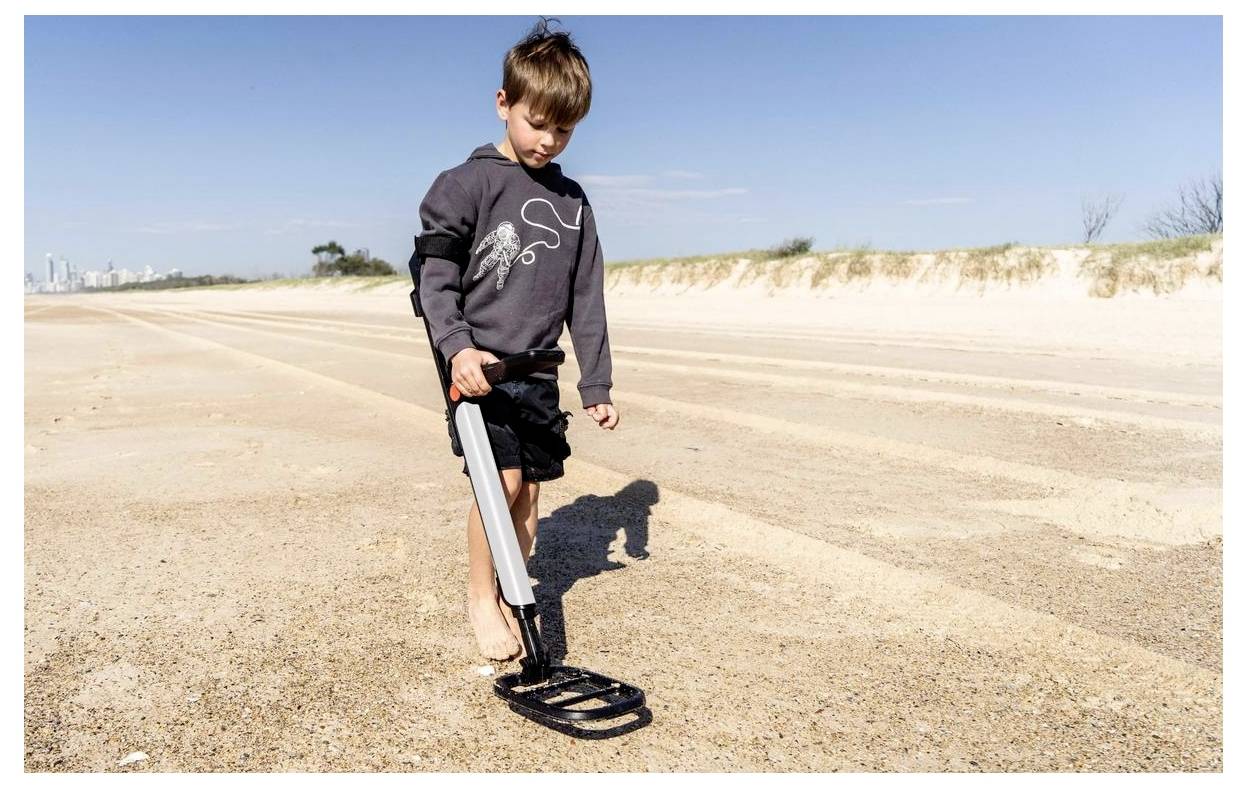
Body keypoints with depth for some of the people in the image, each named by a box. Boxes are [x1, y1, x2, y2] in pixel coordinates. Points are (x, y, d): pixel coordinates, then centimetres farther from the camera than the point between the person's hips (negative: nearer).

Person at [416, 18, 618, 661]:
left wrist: (596, 384, 9)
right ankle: (481, 598, 7)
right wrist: (457, 346, -23)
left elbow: (586, 298, 12)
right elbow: (435, 278, -6)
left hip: (539, 371, 5)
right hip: (479, 366, -4)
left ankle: (511, 599, 22)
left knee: (529, 489, 5)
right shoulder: (467, 183, -3)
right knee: (501, 480, -14)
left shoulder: (572, 201, 12)